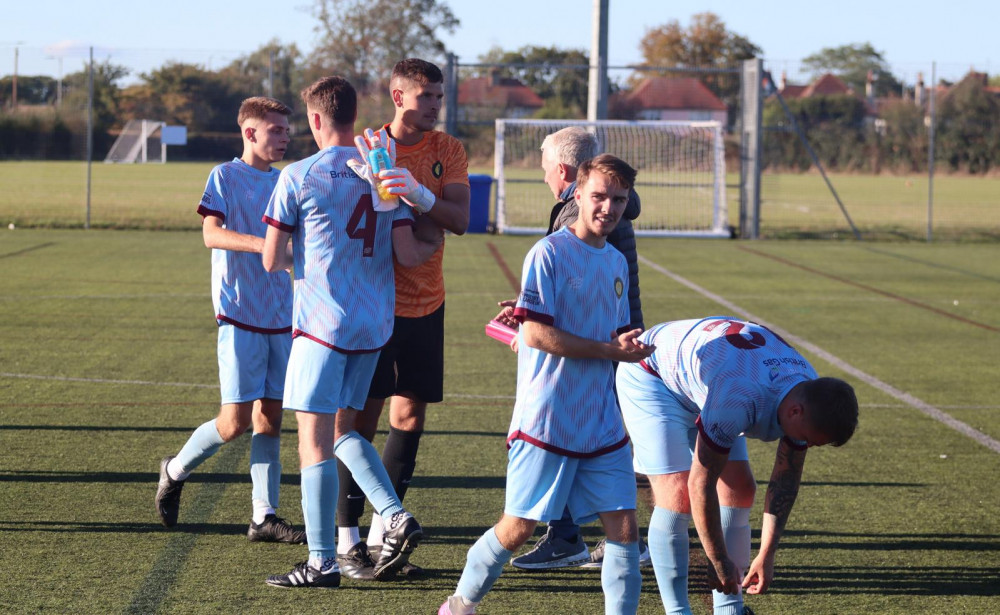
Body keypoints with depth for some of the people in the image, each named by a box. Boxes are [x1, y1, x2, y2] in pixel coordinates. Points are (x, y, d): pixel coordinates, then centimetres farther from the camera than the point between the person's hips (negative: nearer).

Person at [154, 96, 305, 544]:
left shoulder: (283, 183, 12)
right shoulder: (225, 176, -5)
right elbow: (212, 234, -18)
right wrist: (262, 244, -31)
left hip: (281, 316, 6)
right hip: (240, 313, -6)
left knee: (270, 416, 4)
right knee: (235, 421, -7)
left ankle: (264, 516, 7)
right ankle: (176, 470, 18)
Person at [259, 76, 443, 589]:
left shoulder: (298, 177, -7)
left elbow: (271, 261, -4)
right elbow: (408, 255, 2)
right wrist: (433, 246, 23)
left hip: (323, 321, -6)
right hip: (375, 324, 6)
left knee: (314, 439, -3)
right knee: (341, 430, 19)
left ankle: (322, 562, -4)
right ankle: (396, 518, 3)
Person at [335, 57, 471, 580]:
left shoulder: (448, 151, 3)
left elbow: (459, 220, -10)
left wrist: (418, 194, -27)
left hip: (425, 302, 4)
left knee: (410, 416, 5)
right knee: (363, 414, -5)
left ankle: (381, 534, 16)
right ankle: (346, 540, 1)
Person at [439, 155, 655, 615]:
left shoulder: (617, 263, 14)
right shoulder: (549, 253, -9)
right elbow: (535, 334, -17)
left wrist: (631, 350, 3)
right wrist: (610, 350, -14)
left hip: (603, 425, 6)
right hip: (546, 420, -6)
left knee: (623, 525, -2)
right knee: (518, 528, -1)